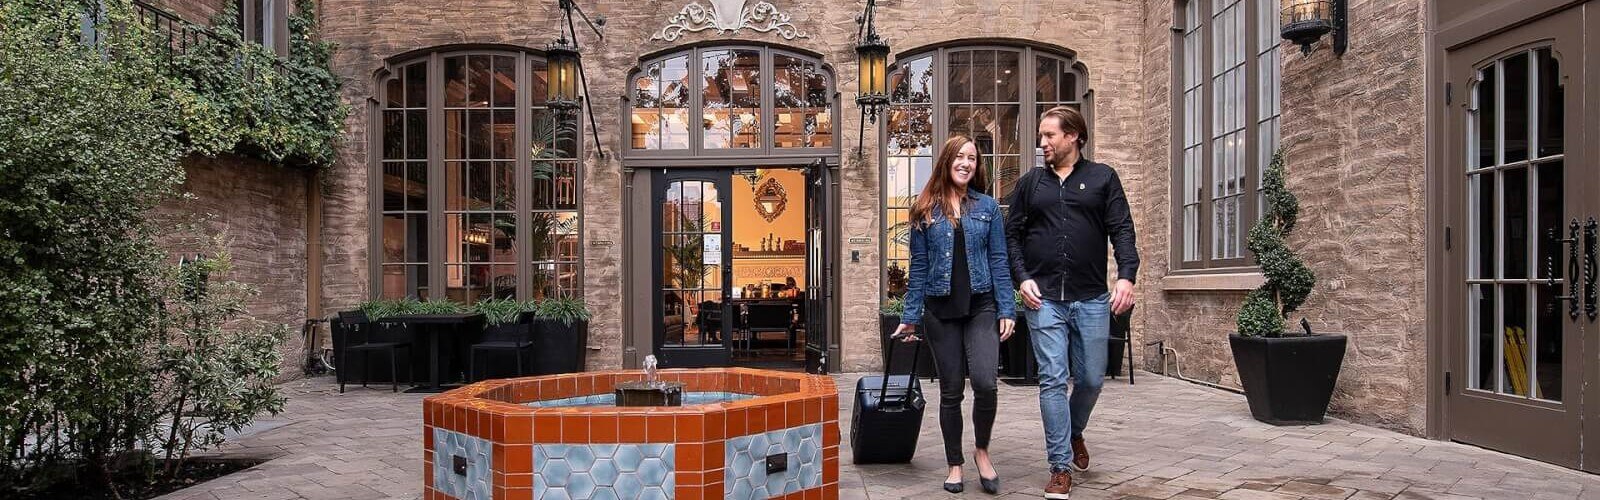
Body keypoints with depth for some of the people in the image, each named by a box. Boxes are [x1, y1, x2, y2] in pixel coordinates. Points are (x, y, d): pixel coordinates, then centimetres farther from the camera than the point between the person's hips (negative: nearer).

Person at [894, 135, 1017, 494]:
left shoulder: (987, 206, 5)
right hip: (941, 310, 0)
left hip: (981, 306, 0)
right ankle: (955, 465, 21)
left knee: (985, 382, -16)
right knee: (951, 391, 6)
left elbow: (998, 260, 4)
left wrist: (1007, 309, -3)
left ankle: (982, 451, 9)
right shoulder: (926, 211, 4)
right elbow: (919, 266, 4)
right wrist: (911, 316, 2)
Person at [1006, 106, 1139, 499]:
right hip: (1044, 299, 0)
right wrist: (1022, 278, -3)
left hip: (1091, 299, 0)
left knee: (1091, 379, 8)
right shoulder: (1029, 183, 12)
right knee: (1052, 381, -4)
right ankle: (1061, 468, 2)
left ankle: (1074, 433, 38)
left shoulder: (1103, 178, 7)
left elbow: (1122, 230, 1)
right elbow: (1012, 235, 11)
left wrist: (1126, 276, -13)